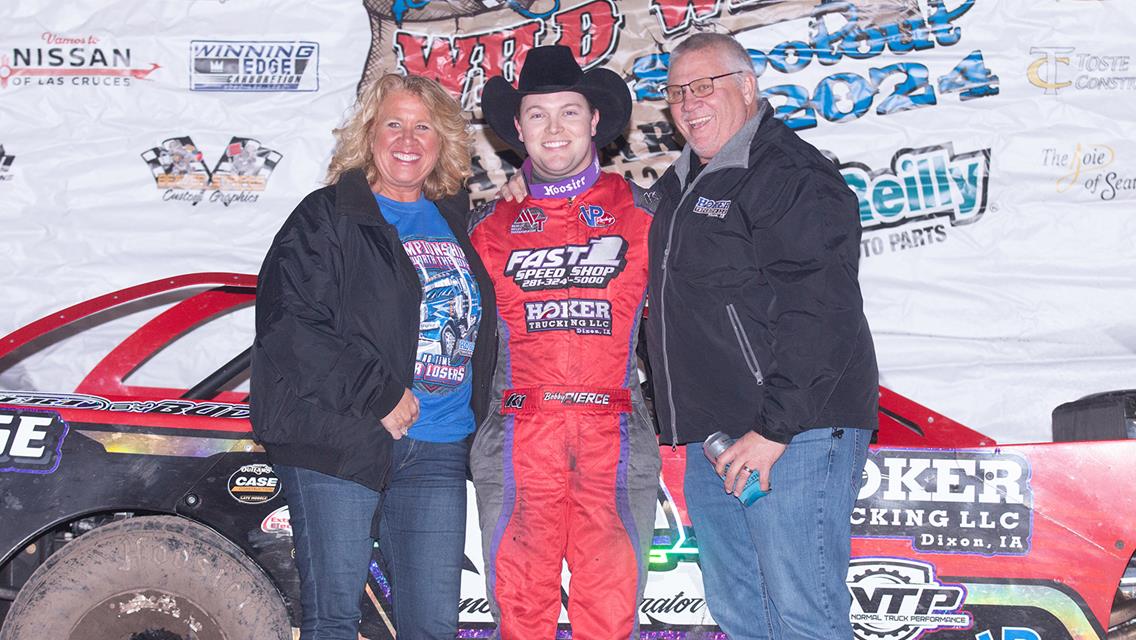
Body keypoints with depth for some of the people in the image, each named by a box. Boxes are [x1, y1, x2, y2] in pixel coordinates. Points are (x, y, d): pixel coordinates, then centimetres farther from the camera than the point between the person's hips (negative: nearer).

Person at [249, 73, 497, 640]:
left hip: (438, 452, 5)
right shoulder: (329, 217, 1)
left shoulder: (458, 221, 17)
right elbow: (288, 323, -11)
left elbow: (478, 331, 31)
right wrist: (378, 397, -14)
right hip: (338, 444, -4)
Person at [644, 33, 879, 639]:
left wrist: (774, 429, -22)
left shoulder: (791, 175, -11)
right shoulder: (680, 185, 17)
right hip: (712, 439, 9)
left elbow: (818, 316, -20)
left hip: (792, 431, -9)